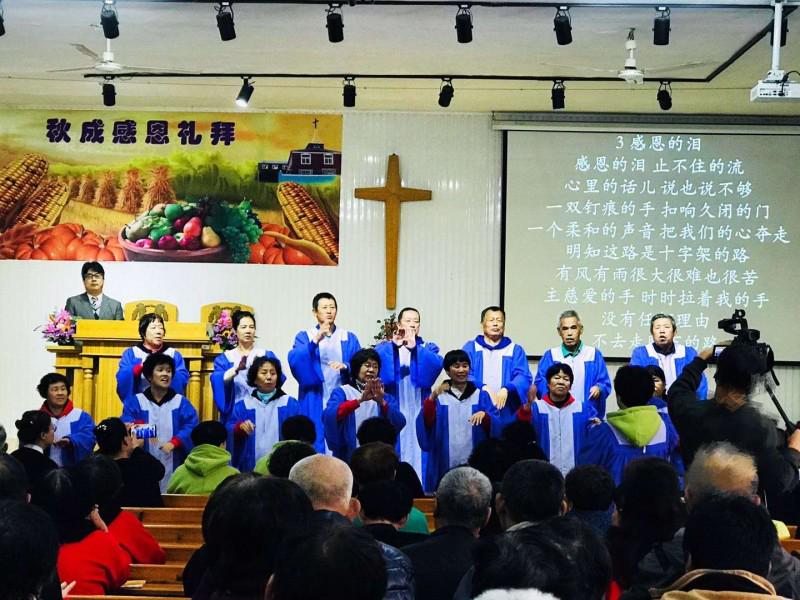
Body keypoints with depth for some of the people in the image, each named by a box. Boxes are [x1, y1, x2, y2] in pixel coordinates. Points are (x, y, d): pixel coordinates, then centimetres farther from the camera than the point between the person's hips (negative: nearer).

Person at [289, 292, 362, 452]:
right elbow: (295, 362, -12)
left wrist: (346, 367, -20)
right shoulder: (304, 337, 6)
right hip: (314, 404, -2)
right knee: (315, 446, -3)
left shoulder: (349, 339, 11)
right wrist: (315, 341, -25)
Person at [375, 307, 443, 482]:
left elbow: (436, 365, -11)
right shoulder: (384, 347, 10)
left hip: (419, 413, 1)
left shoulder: (428, 348, 12)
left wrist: (415, 347, -22)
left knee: (418, 453, 0)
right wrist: (394, 345, -25)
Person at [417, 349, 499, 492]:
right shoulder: (438, 396, 5)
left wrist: (484, 414, -23)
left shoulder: (481, 396, 9)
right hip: (445, 464, -1)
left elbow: (497, 426, -2)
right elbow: (425, 424, -10)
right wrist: (432, 399, -26)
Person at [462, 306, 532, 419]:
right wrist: (482, 387, -19)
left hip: (506, 411, 1)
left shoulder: (515, 350, 15)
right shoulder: (470, 348, 13)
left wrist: (506, 389, -19)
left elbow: (523, 377, 1)